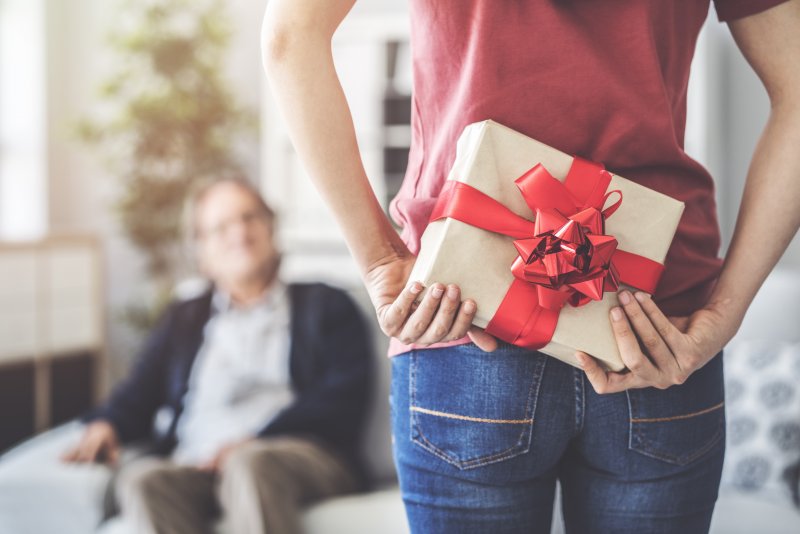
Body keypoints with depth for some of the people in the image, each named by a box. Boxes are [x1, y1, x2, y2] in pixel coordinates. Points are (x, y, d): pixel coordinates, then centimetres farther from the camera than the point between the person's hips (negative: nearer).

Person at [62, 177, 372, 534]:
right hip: (196, 468, 3)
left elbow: (341, 403, 3)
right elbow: (139, 394, 20)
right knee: (141, 479, -32)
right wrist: (106, 425, -4)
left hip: (300, 457, -2)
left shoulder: (325, 307, 19)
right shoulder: (182, 320, 30)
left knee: (249, 465, -38)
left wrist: (254, 443, -11)